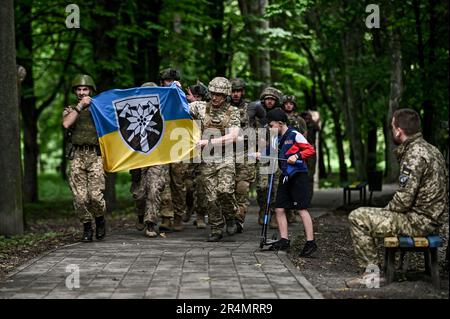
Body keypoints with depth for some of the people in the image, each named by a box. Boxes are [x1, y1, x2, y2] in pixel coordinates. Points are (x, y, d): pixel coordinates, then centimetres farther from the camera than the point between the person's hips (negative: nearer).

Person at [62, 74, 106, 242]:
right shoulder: (70, 110, 15)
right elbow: (66, 123, -9)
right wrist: (80, 106, -9)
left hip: (95, 155, -1)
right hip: (78, 156, 1)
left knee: (95, 195, -14)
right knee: (80, 197, -5)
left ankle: (100, 219, 14)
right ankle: (87, 227, 12)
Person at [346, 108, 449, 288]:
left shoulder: (414, 155, -19)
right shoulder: (431, 150, 12)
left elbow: (404, 200, -24)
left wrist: (387, 210, -4)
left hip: (419, 221, -10)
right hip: (435, 218, 10)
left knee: (358, 218, -11)